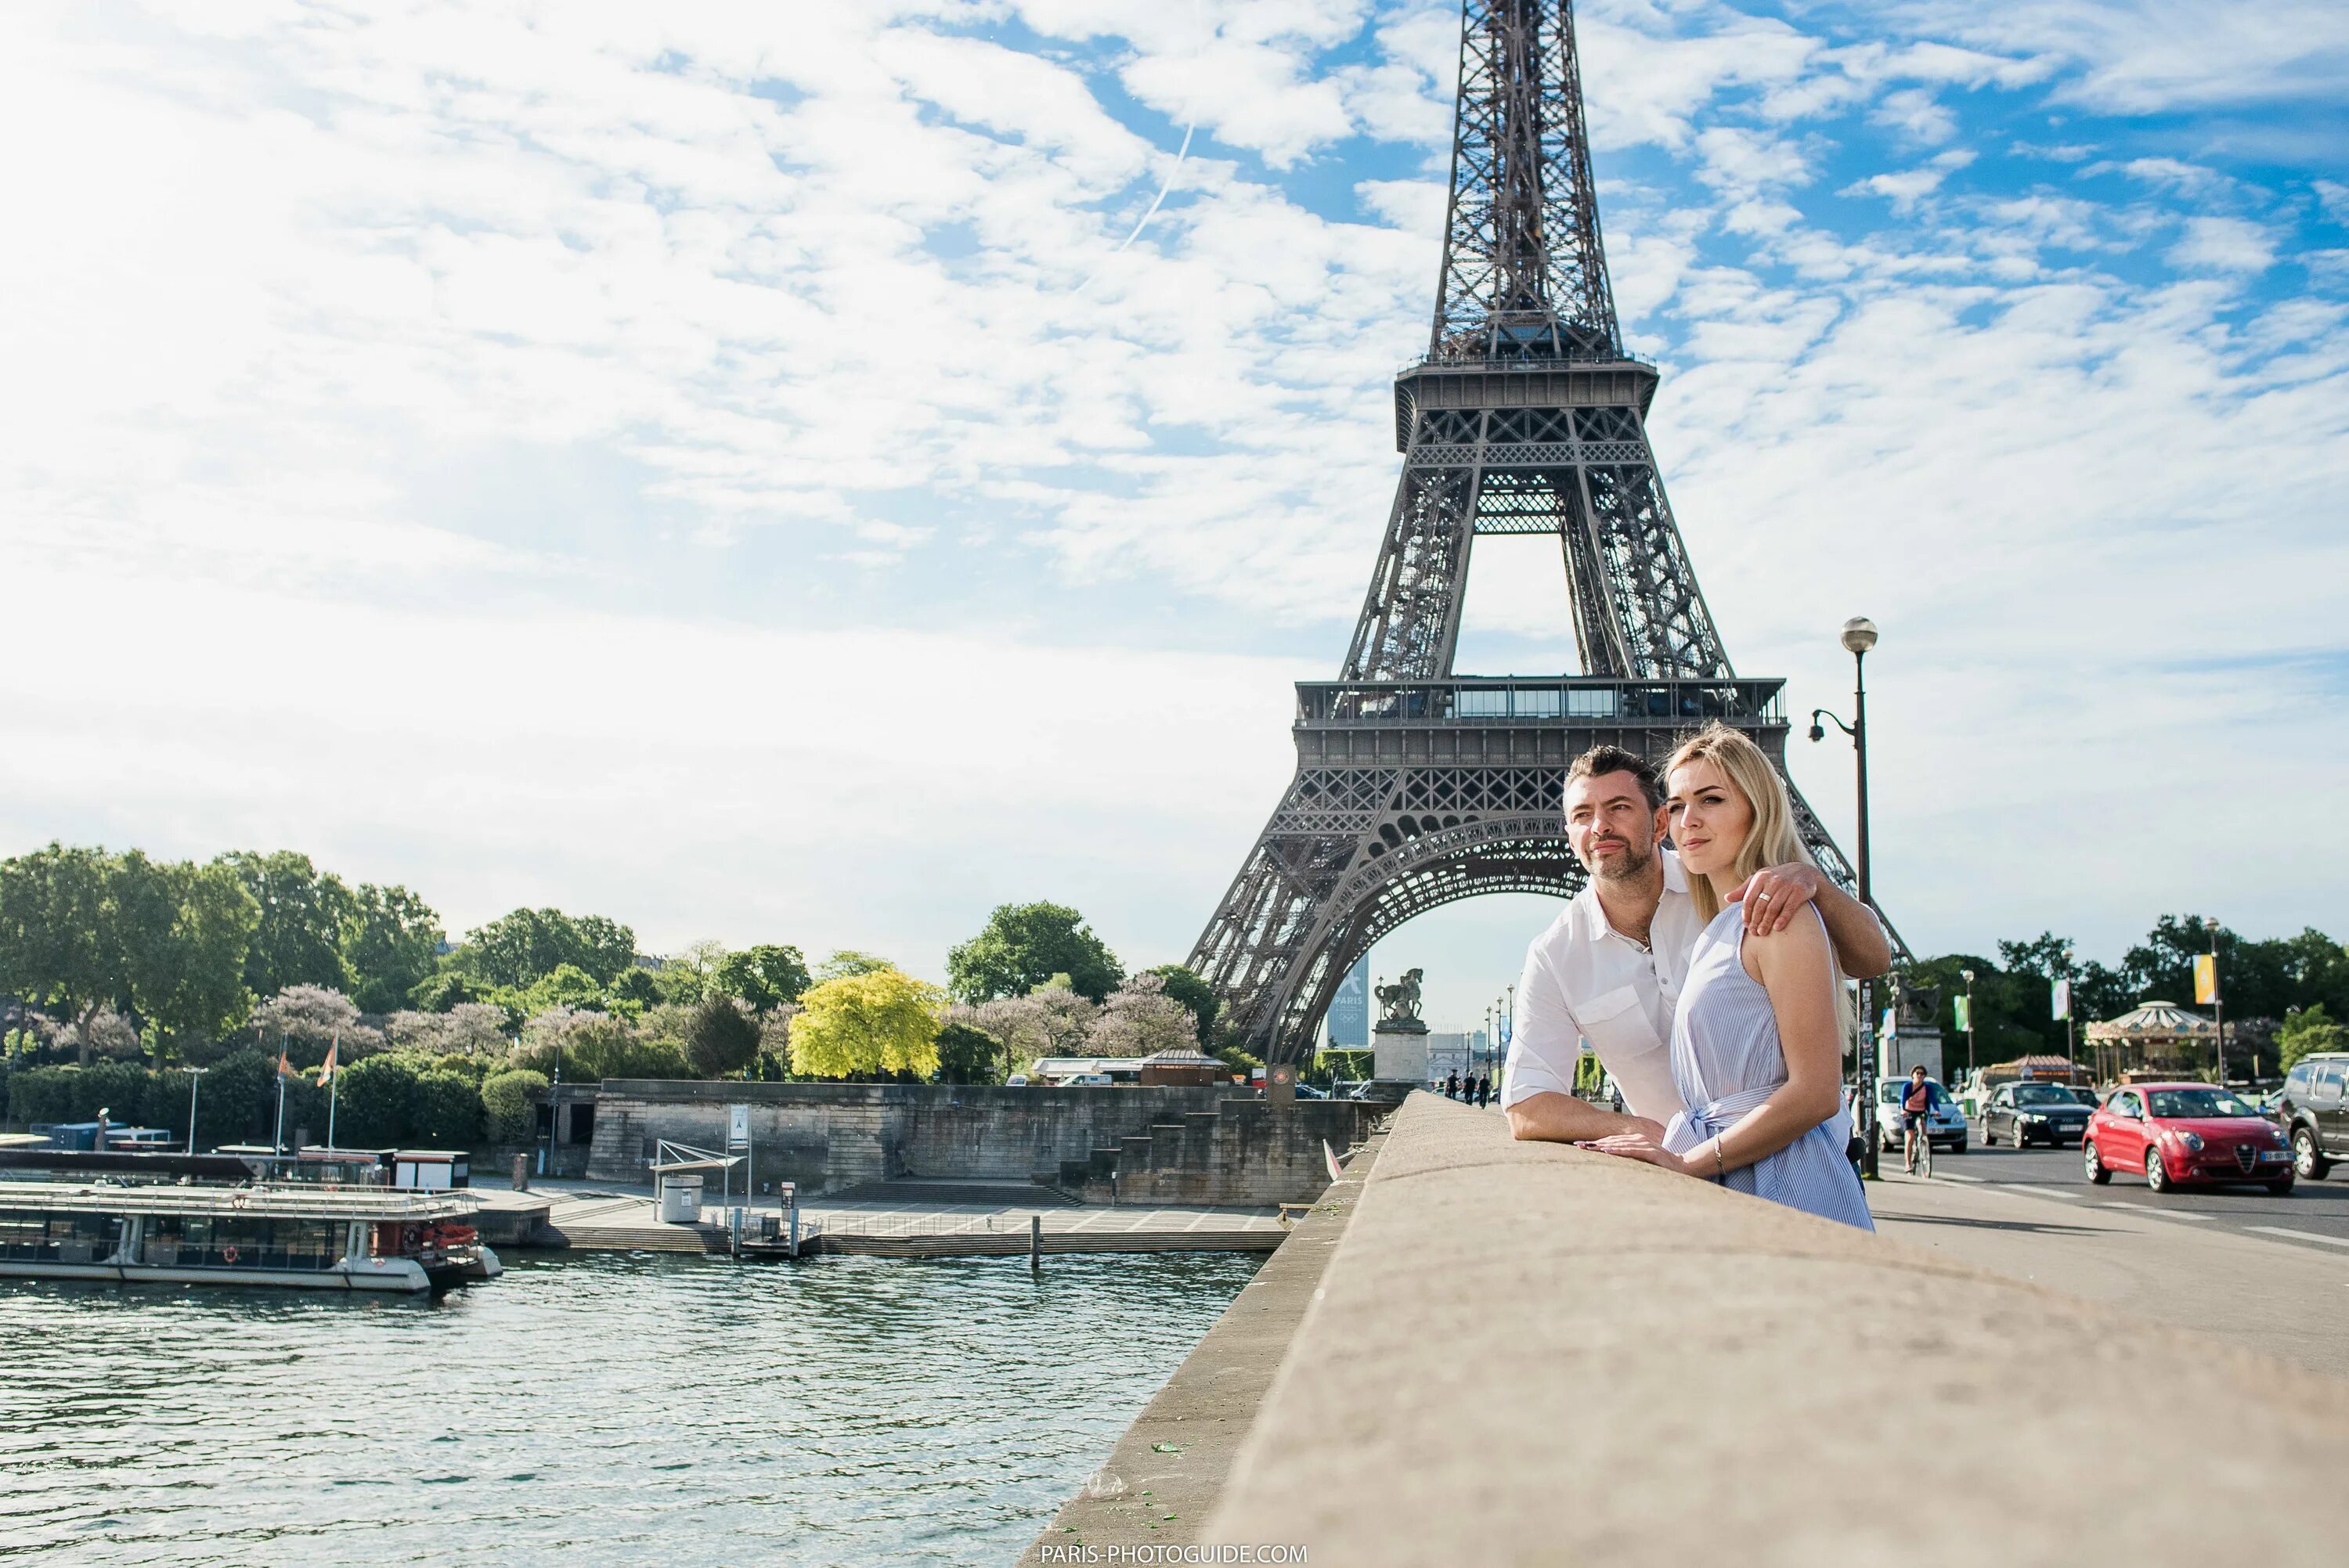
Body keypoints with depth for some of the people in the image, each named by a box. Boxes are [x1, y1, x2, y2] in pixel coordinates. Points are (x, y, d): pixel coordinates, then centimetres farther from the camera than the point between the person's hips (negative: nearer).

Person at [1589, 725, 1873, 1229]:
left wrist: (1688, 1162, -15)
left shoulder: (1779, 918, -9)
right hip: (1725, 1190, 8)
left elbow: (1815, 1093, -16)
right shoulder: (1719, 932, 17)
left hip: (1787, 1188, -8)